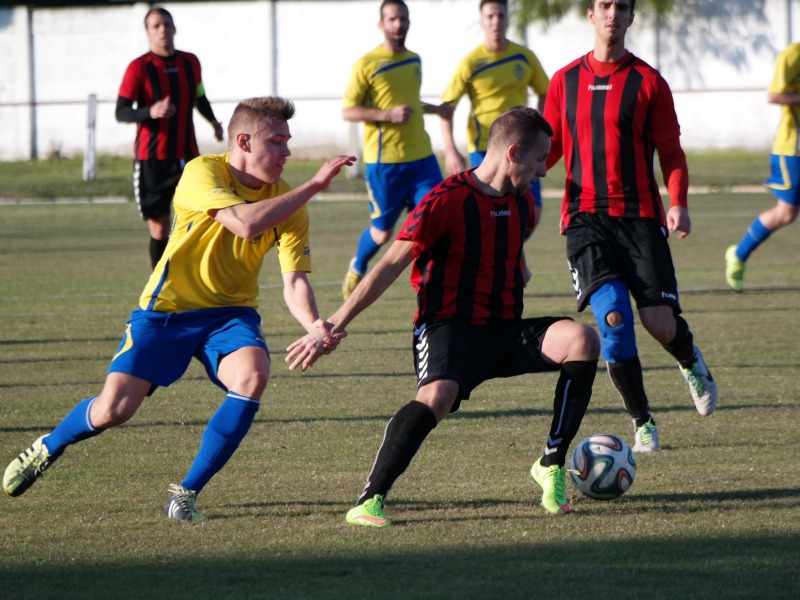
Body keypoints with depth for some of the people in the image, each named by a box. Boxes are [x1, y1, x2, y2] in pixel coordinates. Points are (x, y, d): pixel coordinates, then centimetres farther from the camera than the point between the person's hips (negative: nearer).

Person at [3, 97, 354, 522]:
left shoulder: (287, 204, -7)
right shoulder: (203, 173, -18)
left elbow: (293, 283, -13)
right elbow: (245, 222, -35)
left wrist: (315, 326, -33)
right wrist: (313, 186, -31)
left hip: (229, 313, 3)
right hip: (166, 310, -3)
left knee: (252, 376, -29)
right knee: (113, 410, -10)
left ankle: (187, 494, -14)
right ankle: (47, 448, 27)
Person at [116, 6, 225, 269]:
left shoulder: (190, 62, 7)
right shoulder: (139, 67, -6)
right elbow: (121, 112, -10)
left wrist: (212, 121, 7)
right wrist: (150, 112, -28)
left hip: (187, 155, 3)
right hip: (152, 159, -3)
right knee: (159, 228, 1)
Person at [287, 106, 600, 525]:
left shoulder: (521, 203, 11)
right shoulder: (447, 200, -12)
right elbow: (390, 266, -12)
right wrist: (331, 328, -14)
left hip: (505, 331, 7)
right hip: (449, 329, -6)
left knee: (582, 340, -19)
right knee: (438, 396, -38)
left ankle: (551, 466, -8)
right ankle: (369, 501, -32)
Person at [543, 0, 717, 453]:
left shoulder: (648, 81, 3)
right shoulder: (565, 81, 10)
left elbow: (671, 152, 3)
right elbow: (551, 148, 17)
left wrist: (678, 204, -14)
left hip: (639, 215, -1)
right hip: (586, 217, 1)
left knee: (660, 322, -9)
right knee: (612, 314, -18)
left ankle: (692, 361, 30)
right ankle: (642, 422, -3)